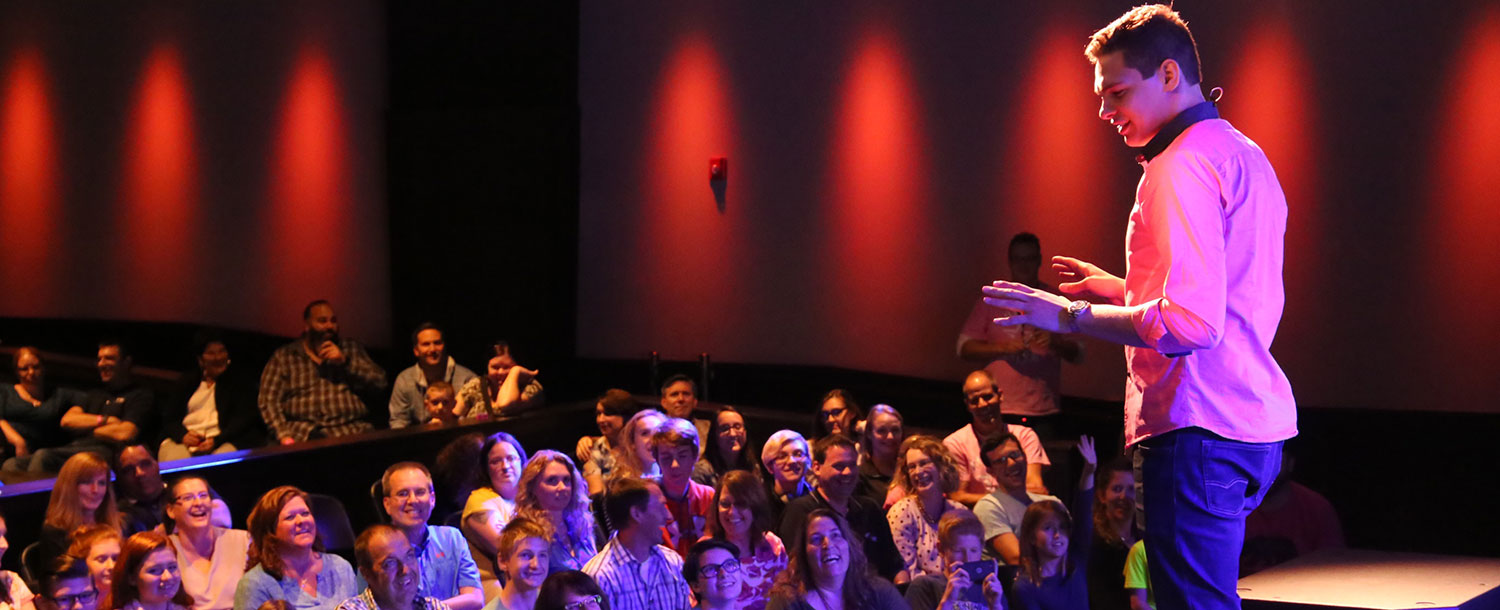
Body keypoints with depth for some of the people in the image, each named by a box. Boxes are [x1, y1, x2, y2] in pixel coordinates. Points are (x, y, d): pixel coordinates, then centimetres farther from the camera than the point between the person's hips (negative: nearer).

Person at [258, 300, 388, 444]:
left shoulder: (350, 349, 22)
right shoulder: (283, 356, 14)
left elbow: (380, 382, 11)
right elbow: (268, 401, 5)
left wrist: (345, 361, -1)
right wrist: (284, 436, -12)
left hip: (350, 432, 1)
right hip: (302, 435, -1)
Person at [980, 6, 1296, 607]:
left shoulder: (1185, 163, -13)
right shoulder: (1245, 156, 19)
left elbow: (1191, 323, -23)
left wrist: (1072, 316, -13)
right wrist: (1124, 291, 24)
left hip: (1198, 432, -11)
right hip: (1258, 424, 11)